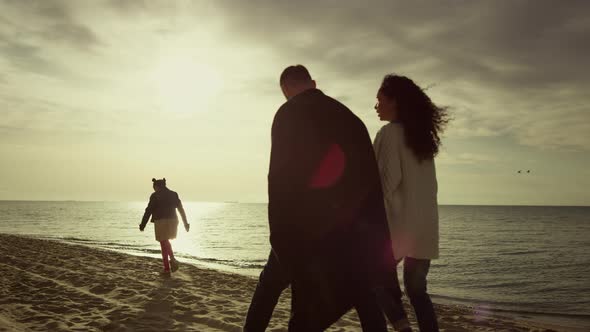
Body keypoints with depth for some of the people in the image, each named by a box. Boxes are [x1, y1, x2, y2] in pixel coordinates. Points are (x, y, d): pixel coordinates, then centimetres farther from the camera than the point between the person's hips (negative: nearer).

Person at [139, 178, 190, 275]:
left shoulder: (155, 196, -4)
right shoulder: (173, 194, 9)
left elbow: (148, 211, -8)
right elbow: (181, 209, 9)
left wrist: (142, 225, -3)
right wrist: (186, 223, 14)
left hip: (161, 222, -4)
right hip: (172, 221, 5)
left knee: (164, 244, 4)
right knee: (166, 242, 24)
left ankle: (167, 269, 3)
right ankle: (172, 259, 4)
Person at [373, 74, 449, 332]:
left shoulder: (389, 132, -8)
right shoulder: (422, 134, 13)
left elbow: (389, 179, -15)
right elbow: (424, 183, 13)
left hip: (399, 224, -7)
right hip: (425, 226, 7)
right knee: (416, 290, 13)